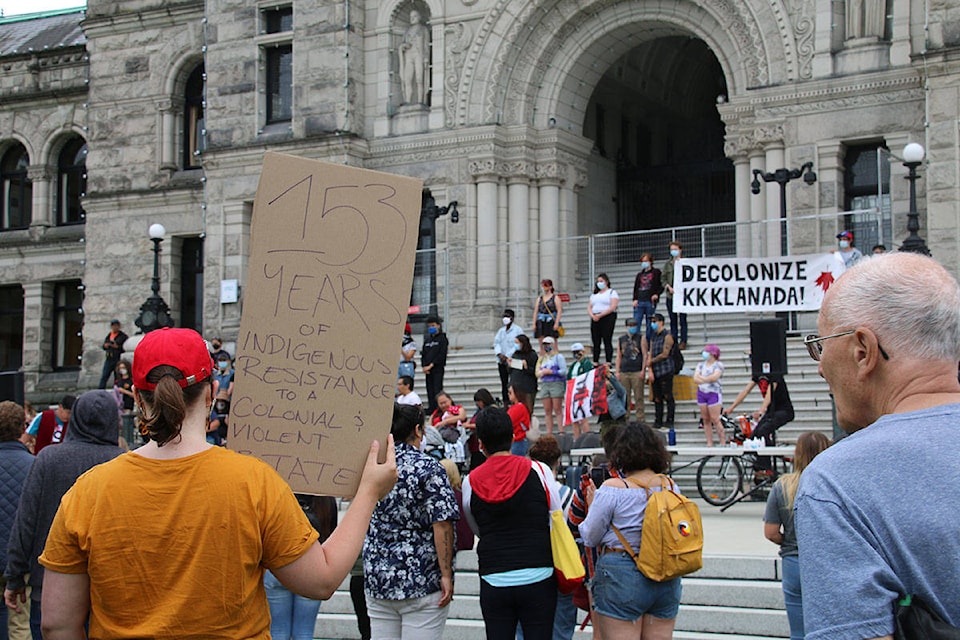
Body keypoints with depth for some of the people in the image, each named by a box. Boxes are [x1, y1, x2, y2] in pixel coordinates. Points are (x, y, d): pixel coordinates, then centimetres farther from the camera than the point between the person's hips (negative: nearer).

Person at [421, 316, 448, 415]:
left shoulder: (442, 338, 0)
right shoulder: (427, 339, 18)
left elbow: (442, 355, -9)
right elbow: (423, 354, 16)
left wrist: (431, 365, -13)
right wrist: (423, 366, -1)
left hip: (438, 368, -6)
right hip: (428, 369, 6)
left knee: (437, 389, -10)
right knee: (429, 389, 4)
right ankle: (431, 407, 7)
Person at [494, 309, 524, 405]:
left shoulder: (517, 330, -2)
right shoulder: (501, 330, 17)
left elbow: (517, 345, -10)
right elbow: (496, 343, 9)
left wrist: (507, 357, -14)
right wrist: (499, 354, -10)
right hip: (501, 361, 6)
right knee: (504, 383, 6)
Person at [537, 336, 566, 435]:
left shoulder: (558, 356, 2)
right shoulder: (542, 358, 21)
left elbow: (564, 371, -7)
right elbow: (538, 372, 18)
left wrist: (550, 371, -9)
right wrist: (541, 372, -4)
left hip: (556, 383, -6)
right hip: (544, 385, 6)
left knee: (558, 410, -9)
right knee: (547, 411, 3)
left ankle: (561, 432, -12)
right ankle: (549, 434, 3)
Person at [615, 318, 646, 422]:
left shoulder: (641, 339, 7)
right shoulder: (620, 340, 15)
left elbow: (645, 355, 2)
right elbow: (618, 357, 15)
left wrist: (643, 371, -7)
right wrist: (617, 372, 6)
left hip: (637, 373, -3)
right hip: (624, 373, 3)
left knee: (638, 397, -4)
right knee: (625, 398, 2)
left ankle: (640, 420, -1)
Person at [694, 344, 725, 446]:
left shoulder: (718, 365, -1)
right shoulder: (700, 365, 14)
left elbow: (714, 377, -16)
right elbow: (695, 380, 3)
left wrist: (701, 377, -4)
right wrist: (708, 379, -12)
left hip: (714, 393, -5)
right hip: (701, 393, 5)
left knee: (715, 419, -10)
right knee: (706, 419, 4)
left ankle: (723, 442, -4)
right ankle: (709, 443, 7)